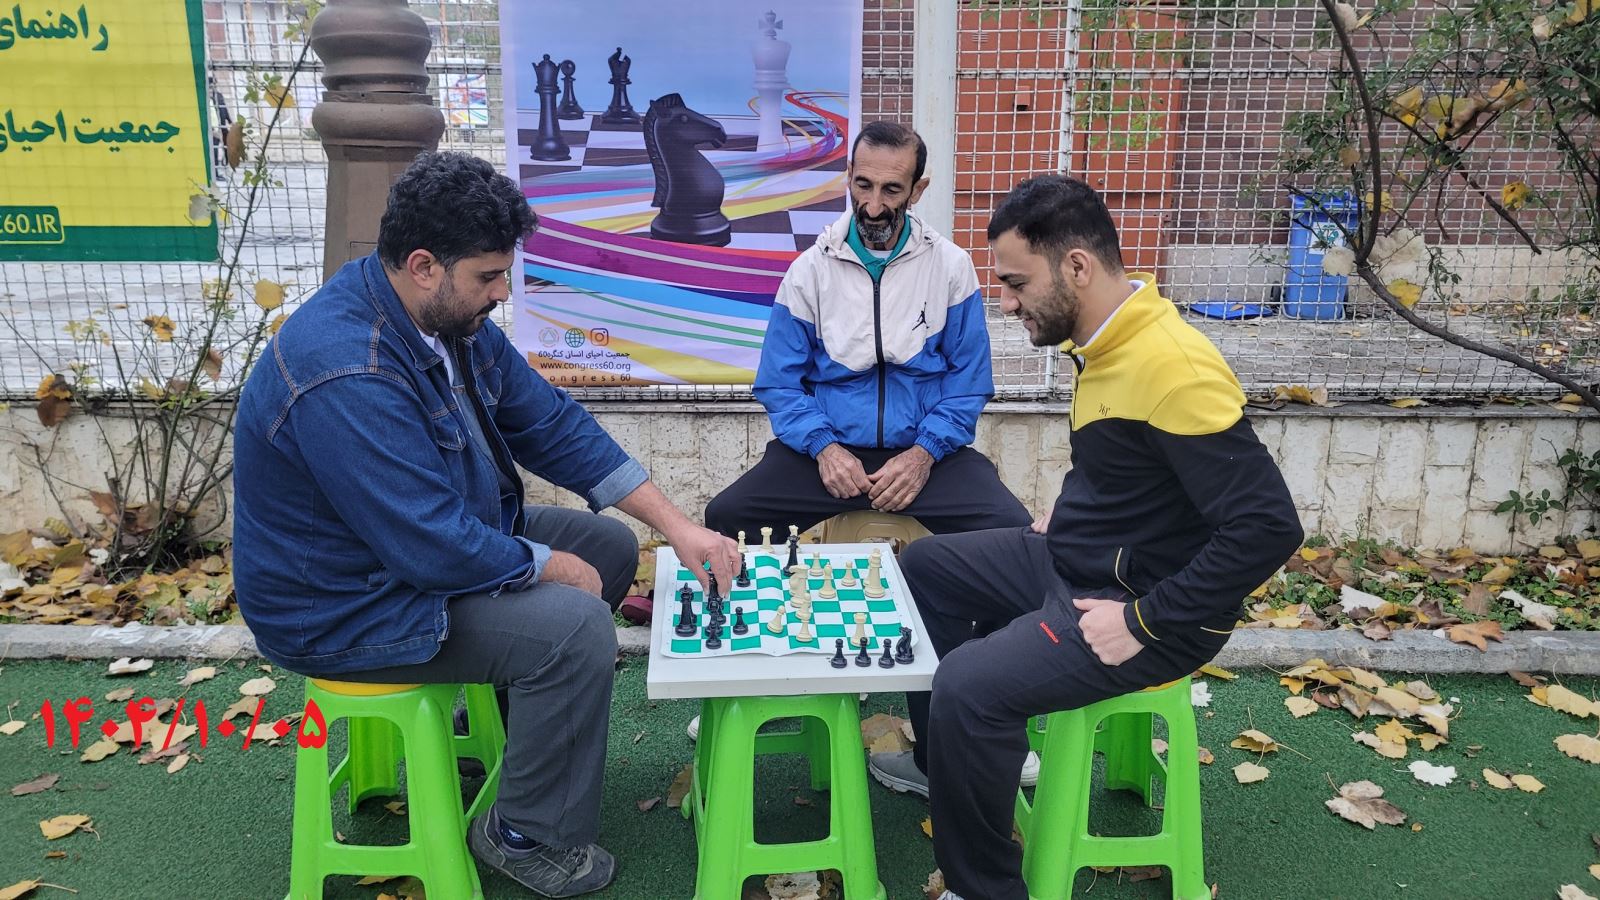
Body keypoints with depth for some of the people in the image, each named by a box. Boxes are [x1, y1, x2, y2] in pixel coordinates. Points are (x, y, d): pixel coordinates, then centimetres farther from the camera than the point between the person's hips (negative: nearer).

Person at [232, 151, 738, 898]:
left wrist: (676, 525, -5)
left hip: (442, 533, 9)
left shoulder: (452, 315, -4)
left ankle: (504, 727, 24)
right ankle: (526, 836, 0)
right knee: (574, 626, -24)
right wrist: (554, 567, -15)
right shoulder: (346, 375, -33)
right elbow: (435, 548, -33)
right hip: (346, 606, -9)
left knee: (611, 544, 9)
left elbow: (551, 424, 0)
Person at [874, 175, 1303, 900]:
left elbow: (1267, 526, -29)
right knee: (924, 566, 17)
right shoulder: (1108, 340, 2)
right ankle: (947, 759, 32)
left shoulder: (1171, 365, -28)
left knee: (970, 685, -26)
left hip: (1142, 605, -10)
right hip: (1072, 561, 10)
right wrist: (1069, 514, 8)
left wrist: (1144, 623, -25)